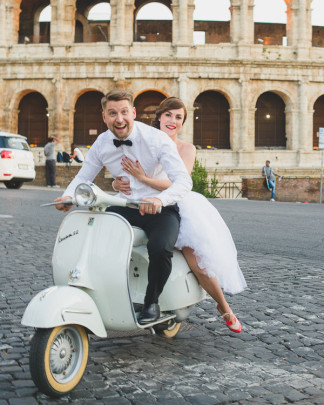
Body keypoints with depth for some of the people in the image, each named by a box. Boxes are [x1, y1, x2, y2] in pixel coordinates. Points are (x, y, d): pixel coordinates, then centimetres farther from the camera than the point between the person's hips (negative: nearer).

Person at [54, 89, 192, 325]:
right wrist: (69, 196, -15)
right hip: (125, 207, 5)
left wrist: (159, 199, -45)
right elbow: (84, 176, 9)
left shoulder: (156, 139, -16)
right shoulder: (102, 144, 0)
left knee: (160, 248, -33)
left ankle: (152, 302, -4)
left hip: (160, 208, -5)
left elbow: (183, 180, -24)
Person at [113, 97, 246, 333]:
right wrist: (117, 183, -18)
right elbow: (124, 176, 7)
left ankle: (224, 308, 14)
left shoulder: (187, 149, 1)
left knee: (200, 264, -15)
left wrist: (144, 178, -27)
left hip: (181, 208, -3)